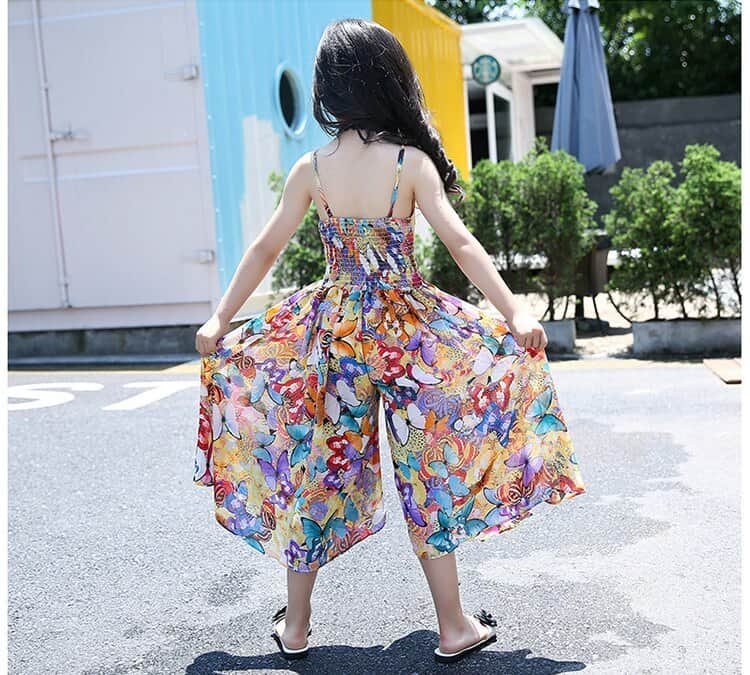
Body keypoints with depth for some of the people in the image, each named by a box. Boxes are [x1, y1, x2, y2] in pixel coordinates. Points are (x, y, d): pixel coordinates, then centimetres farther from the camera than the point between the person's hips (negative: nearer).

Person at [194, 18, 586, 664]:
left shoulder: (310, 169, -2)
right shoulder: (411, 162, -9)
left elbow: (265, 250, 3)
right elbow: (461, 243, -16)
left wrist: (221, 321, 11)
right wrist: (515, 312, -15)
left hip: (332, 328, 2)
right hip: (407, 332, -2)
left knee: (319, 468, 13)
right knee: (427, 472, 9)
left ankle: (295, 626, 26)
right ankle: (455, 628, 20)